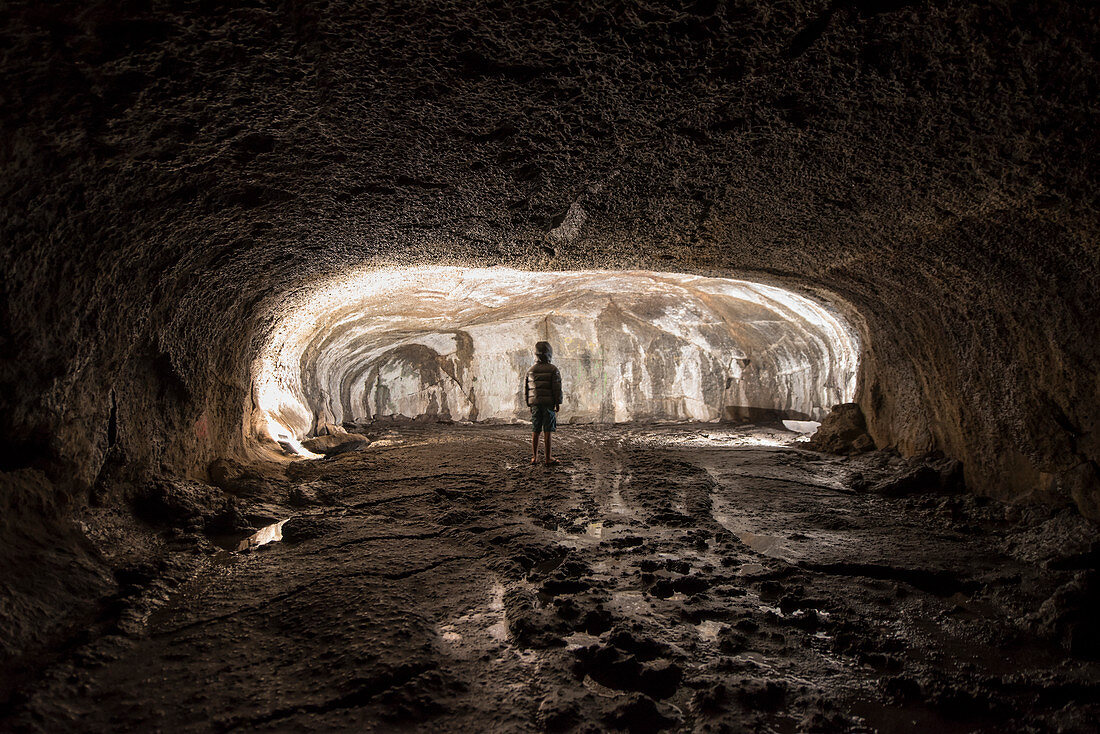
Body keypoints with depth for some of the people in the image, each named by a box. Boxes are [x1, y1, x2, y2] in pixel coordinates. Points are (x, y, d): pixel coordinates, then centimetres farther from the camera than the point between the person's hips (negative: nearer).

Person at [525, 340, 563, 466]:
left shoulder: (530, 370, 7)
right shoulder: (553, 370, -8)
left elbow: (526, 389, 11)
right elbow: (557, 389, -10)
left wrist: (529, 405, 18)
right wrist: (557, 405, -2)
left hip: (535, 404, 4)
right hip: (548, 404, -4)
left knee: (535, 431, 9)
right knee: (547, 432, -2)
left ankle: (534, 457, 12)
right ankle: (548, 458, 0)